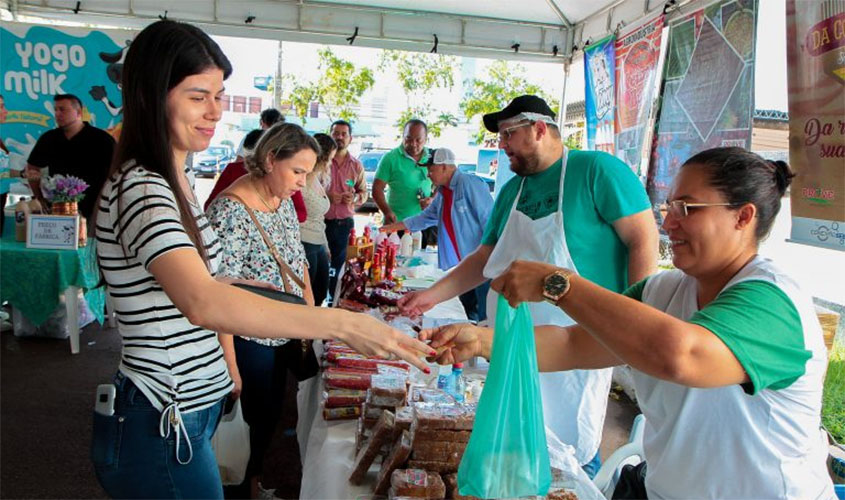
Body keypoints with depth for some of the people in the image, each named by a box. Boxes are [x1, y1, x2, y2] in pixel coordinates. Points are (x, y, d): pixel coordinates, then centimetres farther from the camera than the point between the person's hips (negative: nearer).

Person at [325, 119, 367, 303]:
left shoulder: (356, 165, 11)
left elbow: (363, 192, 17)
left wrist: (355, 198, -5)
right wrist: (326, 196, -15)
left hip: (344, 223, 4)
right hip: (321, 221, -3)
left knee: (338, 264, 10)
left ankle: (332, 301, 22)